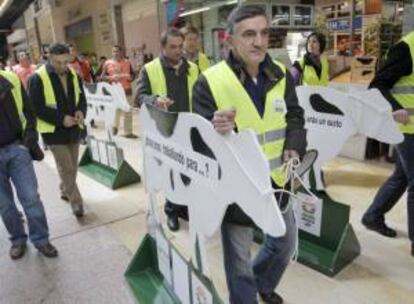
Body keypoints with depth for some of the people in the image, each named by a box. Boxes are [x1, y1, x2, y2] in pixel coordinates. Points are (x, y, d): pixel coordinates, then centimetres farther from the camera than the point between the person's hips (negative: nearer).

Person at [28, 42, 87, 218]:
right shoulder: (37, 78, -13)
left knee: (72, 167, 16)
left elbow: (81, 98, 13)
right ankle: (76, 202, 5)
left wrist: (81, 111, -9)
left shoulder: (74, 75, 5)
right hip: (53, 131, -6)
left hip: (73, 128, 6)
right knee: (66, 168, -6)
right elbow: (35, 108, -14)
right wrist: (61, 119, -22)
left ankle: (65, 191, 39)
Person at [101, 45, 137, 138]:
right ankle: (114, 127, 21)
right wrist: (111, 77, -15)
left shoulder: (127, 62, 9)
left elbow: (132, 75, 14)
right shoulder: (108, 63, 4)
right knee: (115, 111, -3)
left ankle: (128, 132, 13)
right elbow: (102, 76, 2)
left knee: (128, 112, 5)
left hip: (127, 90, 2)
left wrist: (129, 77, -8)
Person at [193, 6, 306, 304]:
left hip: (276, 179, 6)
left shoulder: (281, 74, -1)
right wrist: (217, 131, -38)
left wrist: (294, 147, -9)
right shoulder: (209, 82, -17)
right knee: (239, 259, 12)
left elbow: (295, 116, 10)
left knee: (286, 242, 26)